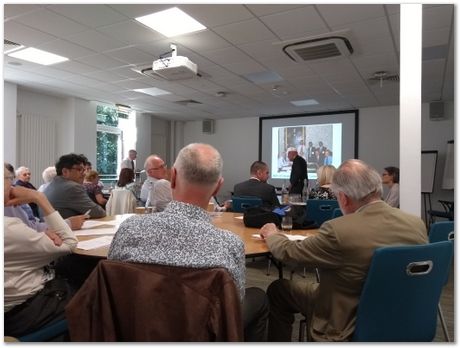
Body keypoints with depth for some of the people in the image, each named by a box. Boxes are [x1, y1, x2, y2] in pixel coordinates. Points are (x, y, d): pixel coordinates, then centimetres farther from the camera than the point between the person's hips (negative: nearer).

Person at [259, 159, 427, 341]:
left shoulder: (339, 230, -31)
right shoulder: (417, 224, -13)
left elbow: (287, 252, -16)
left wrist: (272, 234, 6)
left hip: (350, 327, -6)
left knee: (278, 290, 11)